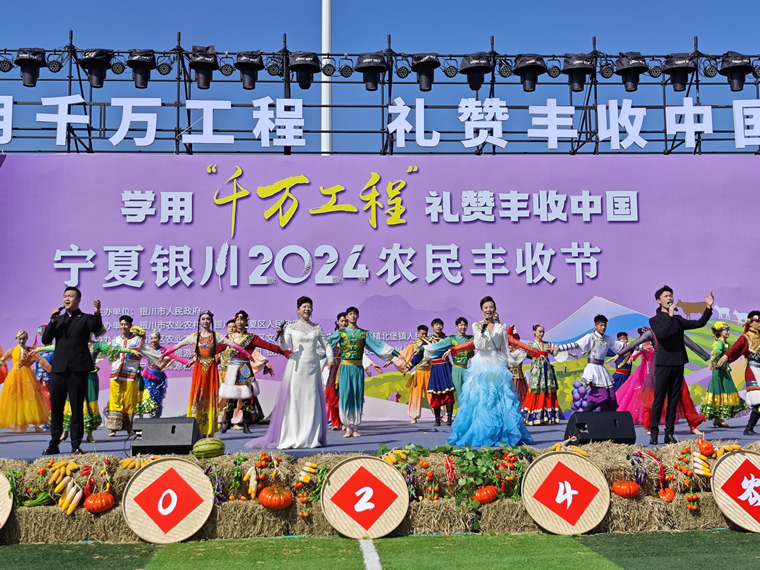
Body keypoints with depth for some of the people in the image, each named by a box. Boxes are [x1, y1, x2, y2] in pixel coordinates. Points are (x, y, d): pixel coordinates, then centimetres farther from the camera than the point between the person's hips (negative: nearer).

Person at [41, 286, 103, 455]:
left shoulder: (85, 319, 4)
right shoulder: (58, 319, 17)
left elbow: (96, 328, -17)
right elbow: (45, 340, 9)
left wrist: (97, 313, -36)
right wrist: (52, 322, -5)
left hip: (78, 369, -4)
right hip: (58, 368, 4)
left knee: (77, 408, 0)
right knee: (55, 407, 7)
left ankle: (76, 444, 5)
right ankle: (54, 444, 15)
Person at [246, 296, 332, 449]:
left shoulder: (317, 328, 11)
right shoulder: (291, 328, 4)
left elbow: (326, 344, 11)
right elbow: (284, 347, -4)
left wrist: (330, 359, -5)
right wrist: (281, 335, -22)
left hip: (312, 367, 2)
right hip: (296, 366, -2)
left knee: (312, 401, 1)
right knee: (294, 401, -4)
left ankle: (311, 437, 8)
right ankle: (291, 438, 0)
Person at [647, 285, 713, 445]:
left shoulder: (678, 320, 15)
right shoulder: (655, 320, 2)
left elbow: (699, 323, 9)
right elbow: (661, 334, -17)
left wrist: (708, 308, -1)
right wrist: (670, 316, -16)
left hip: (678, 364, 5)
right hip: (663, 364, -4)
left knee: (674, 399, 5)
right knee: (659, 399, -6)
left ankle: (669, 433, 8)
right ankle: (654, 433, -3)